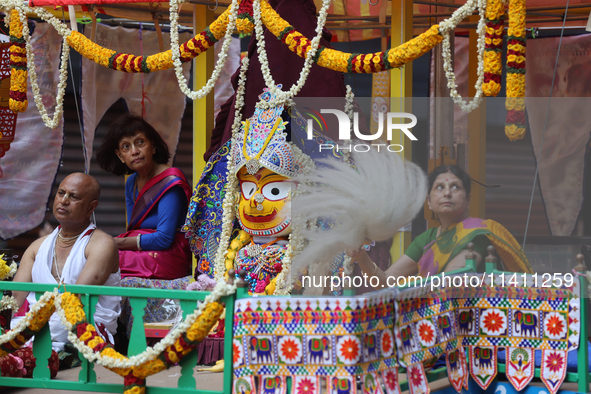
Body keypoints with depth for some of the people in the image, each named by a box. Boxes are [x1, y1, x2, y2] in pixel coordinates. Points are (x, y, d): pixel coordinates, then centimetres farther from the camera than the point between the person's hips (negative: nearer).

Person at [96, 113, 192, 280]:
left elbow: (164, 238, -19)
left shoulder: (170, 182, -13)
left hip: (170, 258, -8)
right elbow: (133, 229, 11)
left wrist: (115, 243, -12)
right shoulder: (132, 183, 13)